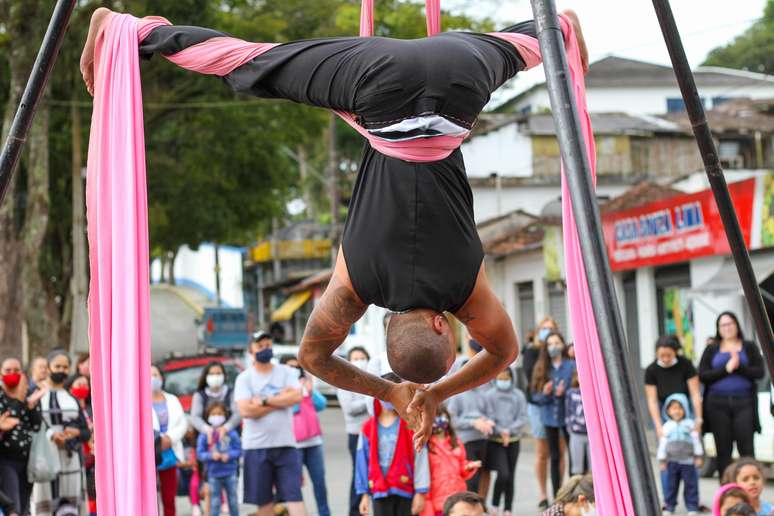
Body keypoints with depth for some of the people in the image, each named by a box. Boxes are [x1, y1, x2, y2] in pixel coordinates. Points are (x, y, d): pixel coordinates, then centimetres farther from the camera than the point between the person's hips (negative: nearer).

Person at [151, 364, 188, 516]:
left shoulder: (172, 400, 14)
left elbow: (183, 424, 7)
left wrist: (170, 438, -12)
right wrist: (156, 441, -21)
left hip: (169, 454, 4)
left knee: (169, 499, 9)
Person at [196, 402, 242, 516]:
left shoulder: (231, 433, -3)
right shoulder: (205, 435, -3)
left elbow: (238, 450, -2)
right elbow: (200, 453, -3)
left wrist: (228, 455, -20)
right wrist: (211, 455, -21)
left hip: (230, 473, 0)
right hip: (214, 473, 0)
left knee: (232, 500, 10)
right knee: (215, 502, 5)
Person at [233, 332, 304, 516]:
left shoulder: (286, 372, 7)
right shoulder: (244, 378, 2)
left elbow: (297, 397, -11)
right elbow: (246, 410, -12)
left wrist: (264, 401, -11)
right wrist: (281, 400, -8)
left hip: (285, 444, 0)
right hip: (256, 447, 0)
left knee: (294, 494, -7)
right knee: (263, 499, 6)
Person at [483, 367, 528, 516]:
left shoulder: (519, 395, 2)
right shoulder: (489, 395, -3)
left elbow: (523, 418, -2)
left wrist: (509, 430, -13)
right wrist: (500, 431, -17)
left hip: (513, 441, 3)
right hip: (495, 441, -3)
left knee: (510, 476, 7)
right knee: (503, 474, -14)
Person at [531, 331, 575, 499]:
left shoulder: (572, 366, -5)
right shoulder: (541, 368, 4)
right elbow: (535, 396, 5)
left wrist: (564, 392, -21)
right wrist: (545, 394, -15)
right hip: (550, 417, 3)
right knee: (555, 457, 10)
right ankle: (557, 496, 17)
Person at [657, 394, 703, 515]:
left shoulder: (690, 424, 2)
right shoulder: (667, 426, 5)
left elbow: (696, 440, 3)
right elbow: (662, 444, 6)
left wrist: (698, 456, 0)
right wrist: (662, 460, 4)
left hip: (688, 461, -1)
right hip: (672, 461, 1)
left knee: (690, 485, 1)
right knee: (671, 484, 5)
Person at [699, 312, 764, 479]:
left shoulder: (749, 347, 9)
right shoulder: (712, 350, 10)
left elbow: (759, 372, -2)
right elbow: (702, 375, -1)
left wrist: (738, 367, -15)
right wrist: (726, 369, -10)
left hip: (743, 403, -1)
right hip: (718, 405, 1)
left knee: (746, 448, -6)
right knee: (723, 450, 2)